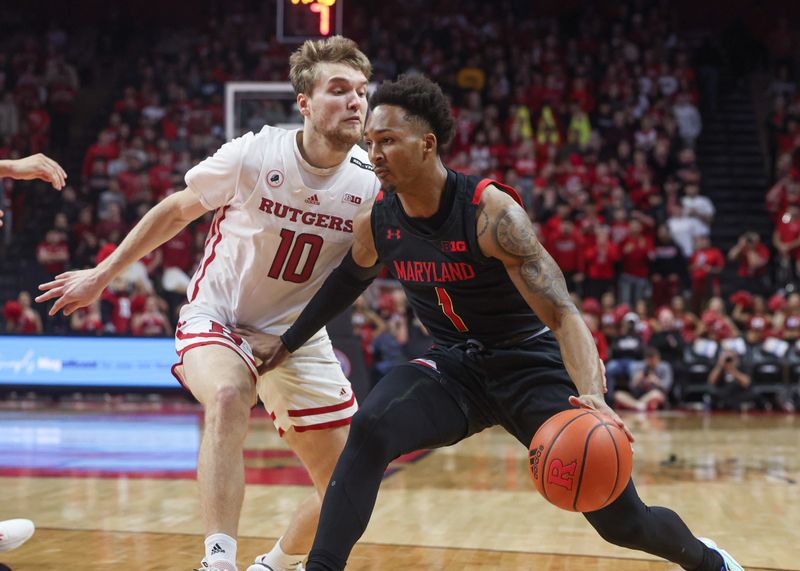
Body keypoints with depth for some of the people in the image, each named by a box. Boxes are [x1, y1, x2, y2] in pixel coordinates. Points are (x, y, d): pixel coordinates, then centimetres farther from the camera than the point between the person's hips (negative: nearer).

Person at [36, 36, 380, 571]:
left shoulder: (372, 185, -13)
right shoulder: (253, 155, -19)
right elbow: (176, 210, -2)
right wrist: (102, 274, 5)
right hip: (217, 319, -3)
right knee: (228, 397, -39)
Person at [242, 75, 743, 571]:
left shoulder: (491, 211, -26)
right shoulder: (376, 222, -9)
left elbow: (562, 313, -31)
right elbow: (349, 280, 16)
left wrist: (591, 395, -48)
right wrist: (288, 342, 20)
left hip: (530, 362, -4)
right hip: (454, 364, 4)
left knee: (622, 521, -3)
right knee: (370, 429, -29)